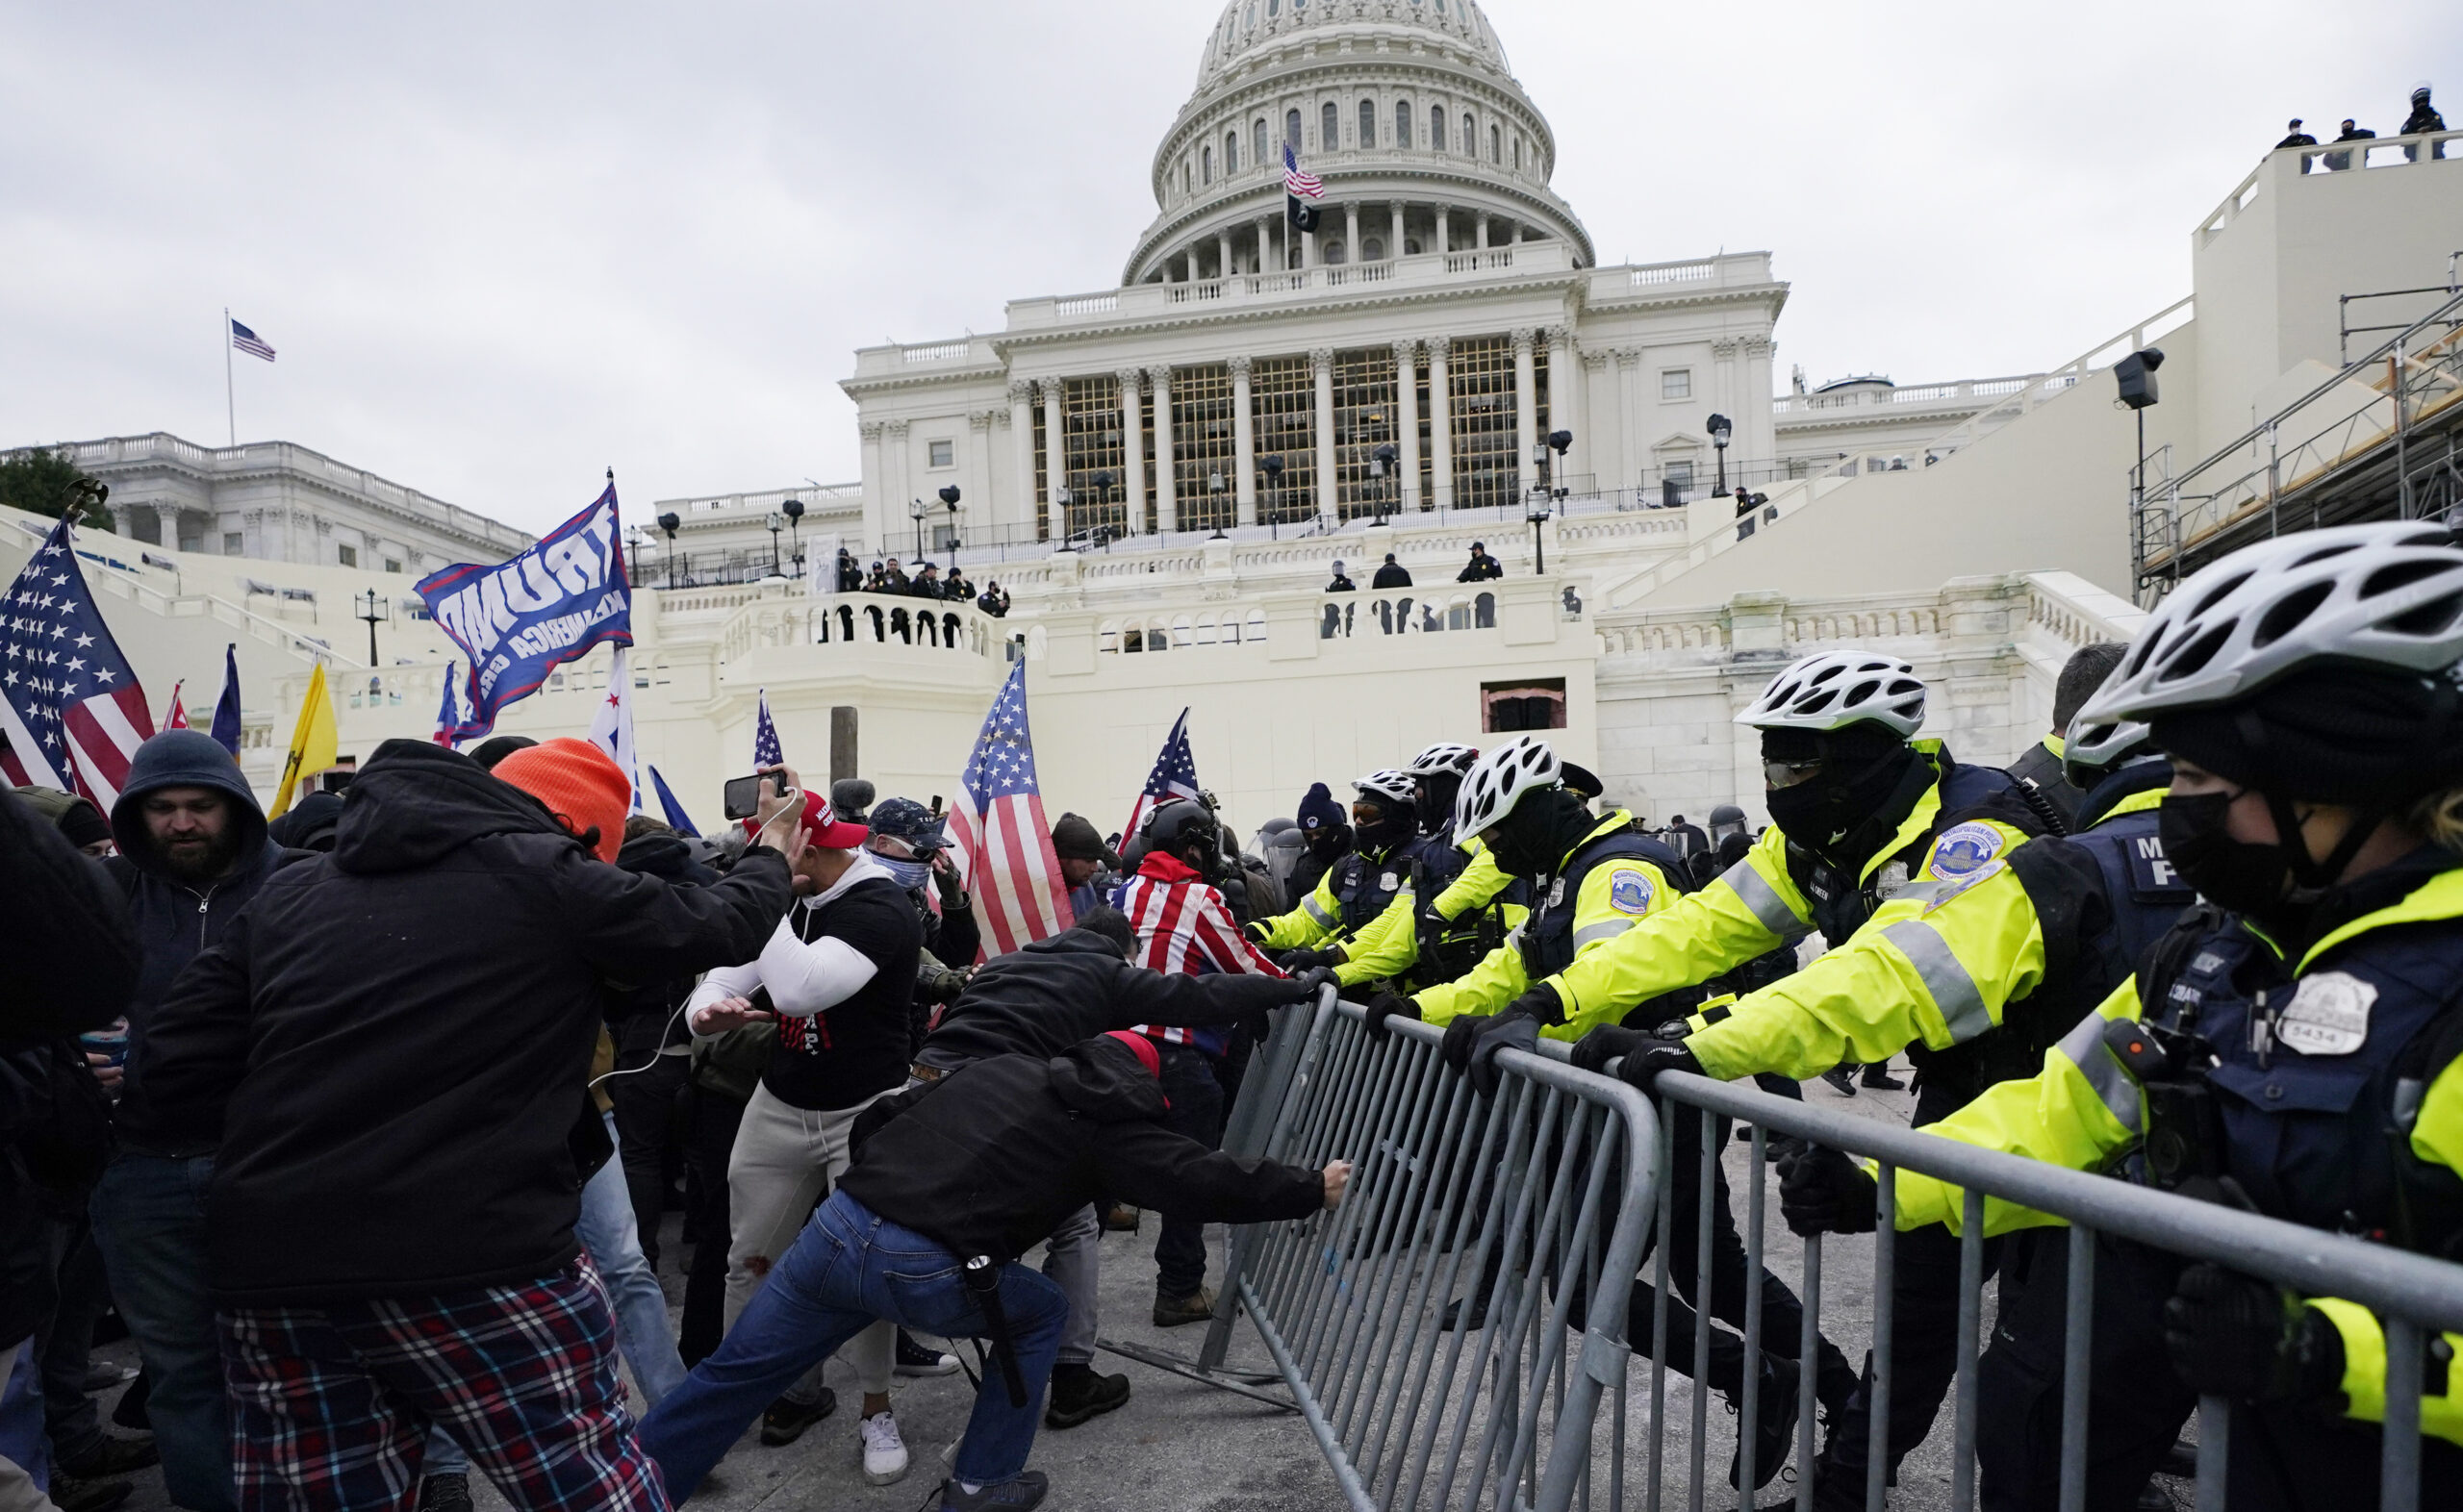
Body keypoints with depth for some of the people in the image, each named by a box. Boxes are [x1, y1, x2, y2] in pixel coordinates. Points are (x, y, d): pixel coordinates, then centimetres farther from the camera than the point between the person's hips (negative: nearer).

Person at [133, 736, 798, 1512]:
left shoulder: (288, 890, 12)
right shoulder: (543, 876, -4)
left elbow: (170, 1065, 9)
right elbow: (715, 925, 6)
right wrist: (771, 858, 26)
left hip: (274, 1274, 6)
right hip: (481, 1262, -6)